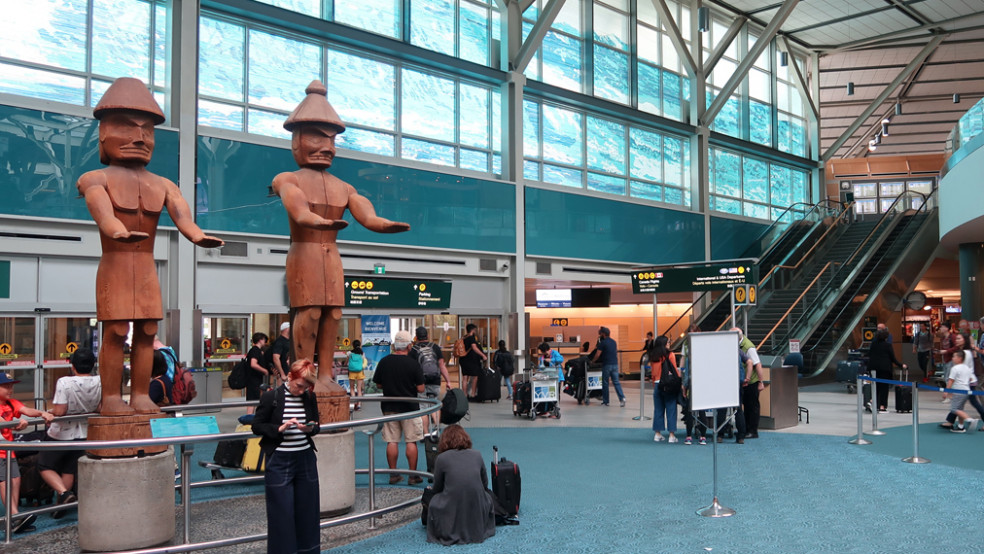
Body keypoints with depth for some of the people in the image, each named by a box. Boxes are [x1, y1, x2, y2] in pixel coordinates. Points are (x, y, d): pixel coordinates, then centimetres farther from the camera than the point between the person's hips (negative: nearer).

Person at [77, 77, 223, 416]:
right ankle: (111, 398, -4)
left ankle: (140, 396, 7)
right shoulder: (98, 179, 2)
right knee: (115, 332, -8)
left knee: (146, 333, 2)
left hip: (147, 269, 4)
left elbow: (181, 213, -6)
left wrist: (196, 235, -29)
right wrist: (118, 232, -44)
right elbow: (103, 209, -21)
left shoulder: (163, 185, 14)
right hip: (114, 266, -4)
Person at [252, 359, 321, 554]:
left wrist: (310, 429, -12)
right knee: (282, 513, 1)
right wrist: (280, 429, -20)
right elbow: (257, 426, -5)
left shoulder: (309, 397, 2)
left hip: (305, 459, 4)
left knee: (308, 509, 12)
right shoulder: (271, 396, -9)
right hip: (279, 461, -4)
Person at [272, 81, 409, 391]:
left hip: (332, 257, 5)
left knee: (332, 313, 0)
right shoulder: (289, 180, 3)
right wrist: (319, 222, -43)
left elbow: (368, 217, -1)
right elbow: (299, 212, -20)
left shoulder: (343, 188, 17)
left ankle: (326, 376, 3)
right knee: (308, 311, -11)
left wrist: (387, 225, -24)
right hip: (304, 255, -5)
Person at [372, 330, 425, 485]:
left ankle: (393, 475, 14)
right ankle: (413, 475, 9)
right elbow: (421, 389, -11)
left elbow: (378, 384, 6)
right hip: (409, 408, -3)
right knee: (411, 442, 5)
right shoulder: (413, 364, -12)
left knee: (392, 442, 8)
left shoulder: (383, 362, -3)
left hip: (389, 407, 3)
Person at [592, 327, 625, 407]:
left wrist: (592, 361, 9)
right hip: (615, 364, 5)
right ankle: (622, 398, -12)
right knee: (616, 382, 5)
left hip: (607, 364, -5)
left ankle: (605, 401, 10)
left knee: (605, 383, 5)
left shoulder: (602, 343, -7)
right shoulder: (614, 342, 12)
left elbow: (597, 355, -6)